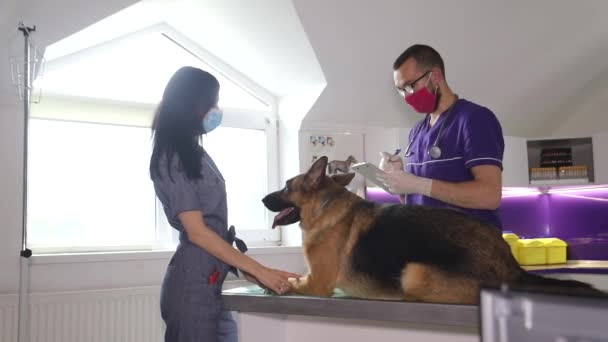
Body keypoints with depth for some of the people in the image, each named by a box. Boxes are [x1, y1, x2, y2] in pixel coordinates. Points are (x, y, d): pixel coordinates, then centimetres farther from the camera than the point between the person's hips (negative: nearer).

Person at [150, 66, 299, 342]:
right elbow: (196, 231, -17)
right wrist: (260, 270, -16)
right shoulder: (173, 158, -12)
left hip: (208, 282, 9)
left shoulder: (194, 152, 15)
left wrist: (251, 273, 13)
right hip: (193, 282, -9)